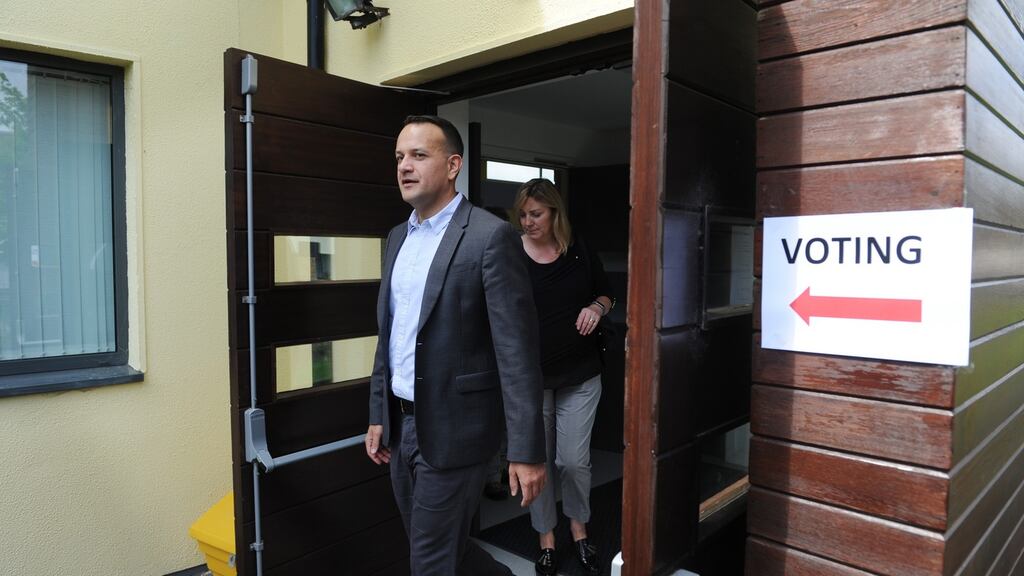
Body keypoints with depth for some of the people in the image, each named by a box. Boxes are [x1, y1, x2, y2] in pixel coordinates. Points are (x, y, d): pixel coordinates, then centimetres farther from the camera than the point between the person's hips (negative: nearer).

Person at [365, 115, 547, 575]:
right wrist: (378, 415, 16)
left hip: (453, 428, -7)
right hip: (401, 423, 7)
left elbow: (517, 350, -17)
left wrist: (526, 450, -18)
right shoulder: (398, 237, 9)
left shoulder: (491, 236, -14)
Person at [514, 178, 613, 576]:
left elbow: (606, 293, 14)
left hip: (579, 375, 1)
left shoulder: (581, 253, 0)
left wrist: (596, 308, -8)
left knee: (574, 460, 5)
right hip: (530, 376, -1)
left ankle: (579, 531, 32)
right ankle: (546, 540, 29)